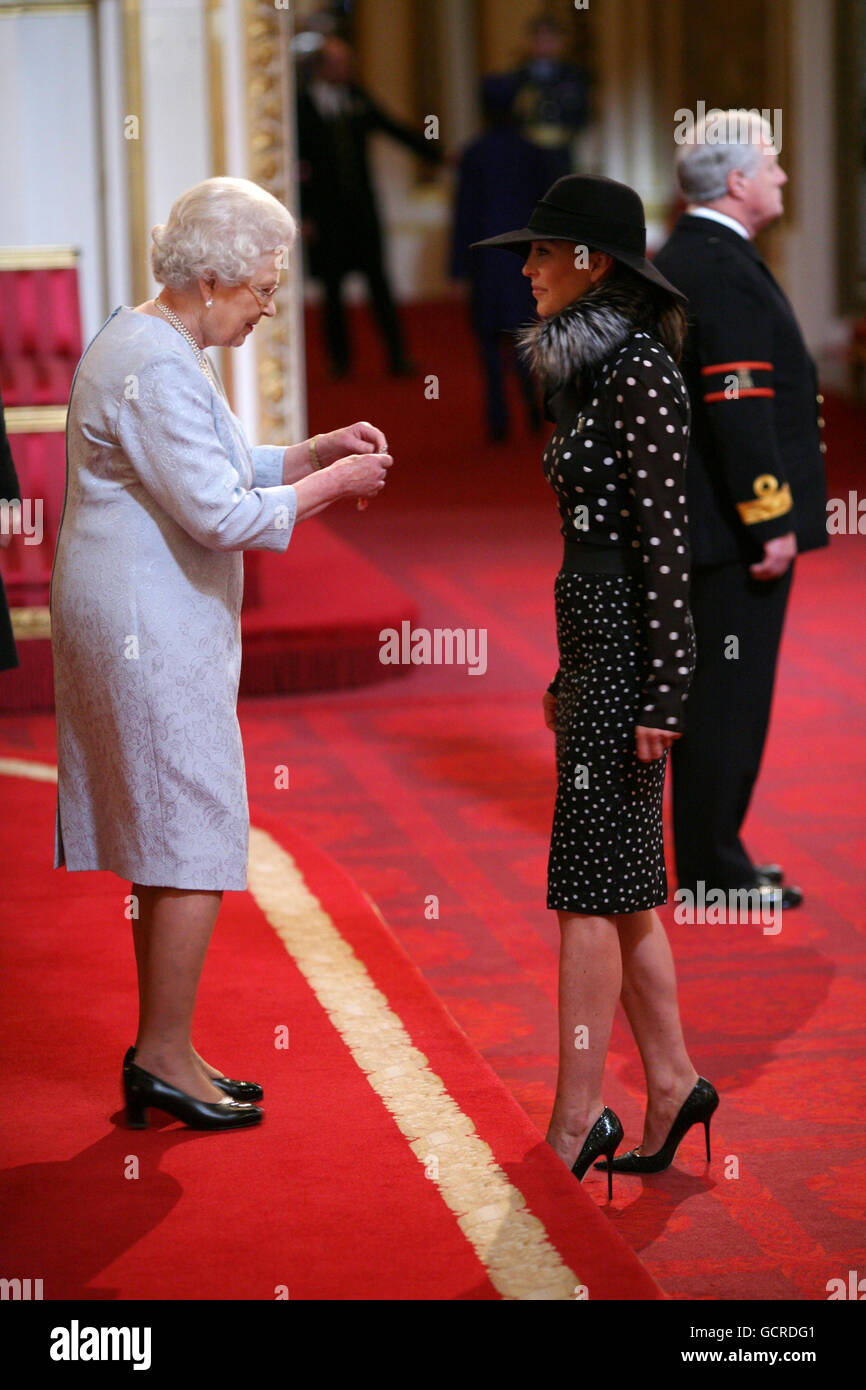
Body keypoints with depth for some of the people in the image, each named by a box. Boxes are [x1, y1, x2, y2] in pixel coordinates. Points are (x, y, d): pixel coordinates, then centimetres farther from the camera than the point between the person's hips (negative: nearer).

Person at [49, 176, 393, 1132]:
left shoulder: (140, 340, 15)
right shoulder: (160, 367, -19)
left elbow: (210, 470, 23)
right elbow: (220, 513, -21)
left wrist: (314, 451, 11)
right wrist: (329, 485, -10)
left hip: (140, 624, 11)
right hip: (153, 631, -11)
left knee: (165, 842, 13)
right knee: (196, 842, -5)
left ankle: (162, 1057, 19)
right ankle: (163, 1059, 2)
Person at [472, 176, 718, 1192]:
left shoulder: (641, 373, -14)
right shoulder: (593, 372, 14)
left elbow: (664, 537, -18)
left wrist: (660, 693, -20)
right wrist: (568, 677, 22)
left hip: (628, 644, -10)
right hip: (591, 645, 10)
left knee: (589, 886, -7)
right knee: (621, 881, 13)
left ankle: (574, 1127, -3)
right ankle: (671, 1084, 21)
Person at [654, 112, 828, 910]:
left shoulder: (677, 261, 14)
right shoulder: (724, 270, -18)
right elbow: (740, 408, -23)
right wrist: (770, 522, -21)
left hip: (700, 520, 10)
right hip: (734, 524, -10)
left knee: (715, 692, 15)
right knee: (731, 694, -4)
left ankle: (709, 857, 23)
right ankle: (713, 873, 1)